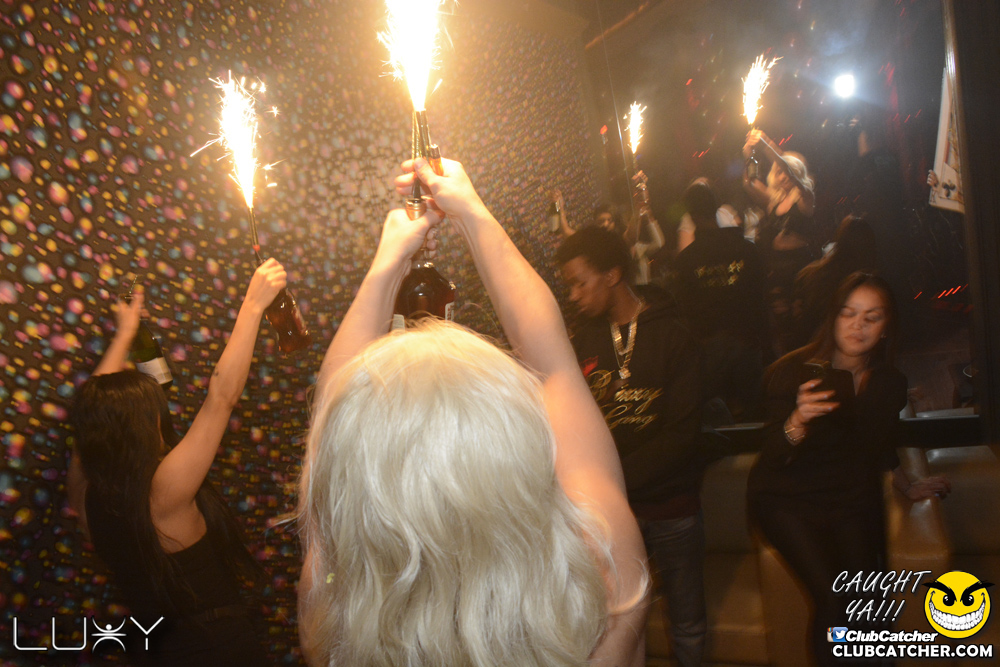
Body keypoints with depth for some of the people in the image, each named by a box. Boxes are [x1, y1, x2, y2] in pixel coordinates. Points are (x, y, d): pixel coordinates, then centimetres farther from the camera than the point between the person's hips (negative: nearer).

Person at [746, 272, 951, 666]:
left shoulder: (890, 383, 0)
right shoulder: (793, 371, -15)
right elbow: (772, 460, -21)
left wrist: (907, 487, 25)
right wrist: (799, 420, -38)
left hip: (853, 499, 4)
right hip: (788, 499, -4)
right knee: (835, 604, -20)